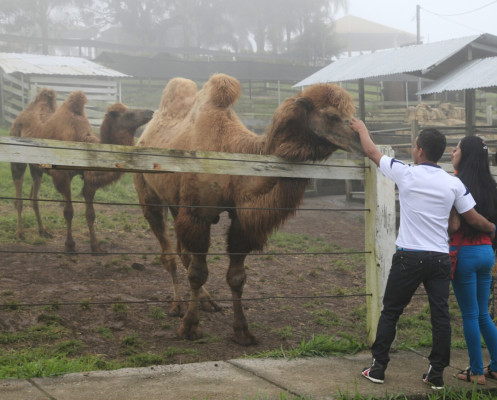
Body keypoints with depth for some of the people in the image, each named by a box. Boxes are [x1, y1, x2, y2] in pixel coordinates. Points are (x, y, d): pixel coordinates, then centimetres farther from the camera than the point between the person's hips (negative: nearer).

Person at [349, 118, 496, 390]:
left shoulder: (405, 174, -5)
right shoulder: (454, 184, 1)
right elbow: (474, 219, 5)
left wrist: (362, 129, 26)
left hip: (409, 257, -2)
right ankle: (437, 373, 9)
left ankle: (378, 367, 13)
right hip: (440, 258, 2)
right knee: (440, 314, 7)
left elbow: (372, 152, 8)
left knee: (390, 311, 9)